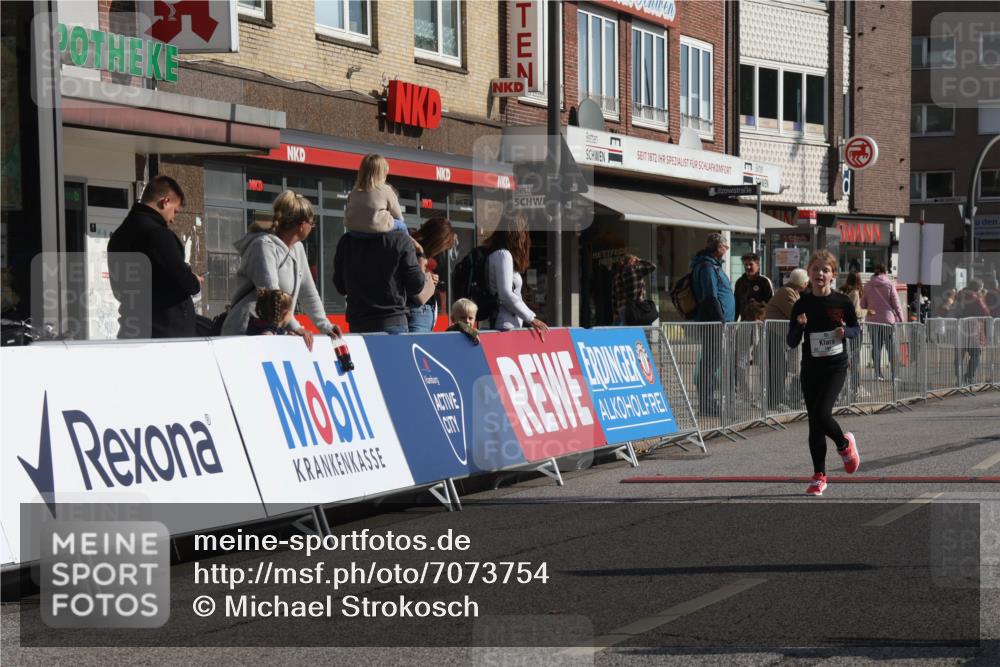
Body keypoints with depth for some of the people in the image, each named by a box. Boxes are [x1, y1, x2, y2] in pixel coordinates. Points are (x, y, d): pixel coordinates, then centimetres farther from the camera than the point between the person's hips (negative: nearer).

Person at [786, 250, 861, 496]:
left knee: (821, 413, -19)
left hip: (835, 365, -2)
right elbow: (792, 343, 0)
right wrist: (799, 326, -19)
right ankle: (819, 476, 15)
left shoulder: (842, 302, -4)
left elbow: (857, 329, 10)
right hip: (810, 367, 2)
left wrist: (845, 331, -12)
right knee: (814, 423, 5)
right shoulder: (802, 304, -1)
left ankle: (845, 444, 13)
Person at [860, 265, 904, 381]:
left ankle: (878, 373, 2)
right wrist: (901, 319, 1)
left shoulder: (868, 286, 2)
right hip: (888, 319, -2)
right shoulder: (890, 284, -4)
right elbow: (896, 304, -5)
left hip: (873, 320, 2)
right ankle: (893, 374, 2)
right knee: (891, 347, 4)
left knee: (876, 346, 7)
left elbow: (863, 305, 8)